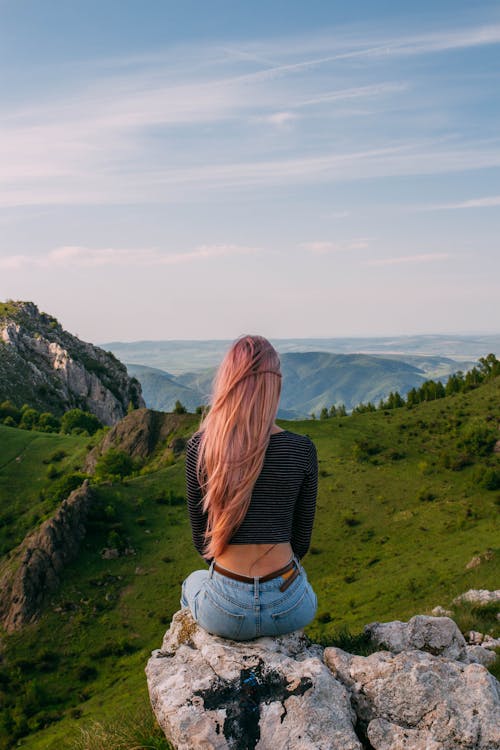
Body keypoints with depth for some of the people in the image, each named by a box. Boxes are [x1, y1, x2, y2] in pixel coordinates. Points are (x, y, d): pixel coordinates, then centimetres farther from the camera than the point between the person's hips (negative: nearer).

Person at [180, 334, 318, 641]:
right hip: (290, 611, 1)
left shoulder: (200, 447, -11)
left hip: (225, 613, 0)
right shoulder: (302, 449, -11)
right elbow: (301, 540, 2)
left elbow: (201, 537, 1)